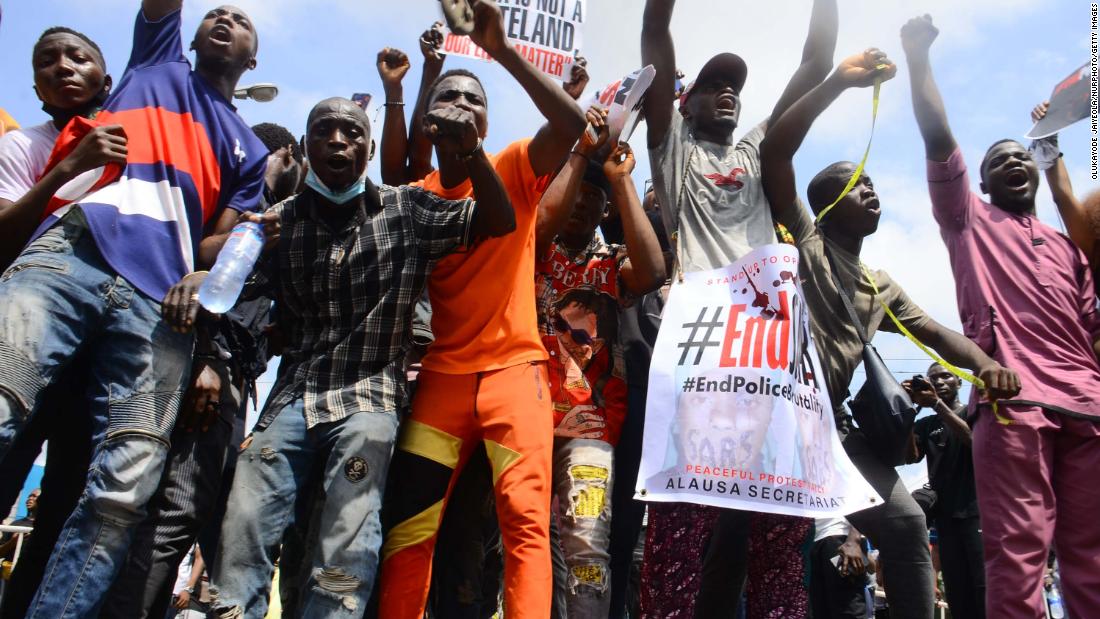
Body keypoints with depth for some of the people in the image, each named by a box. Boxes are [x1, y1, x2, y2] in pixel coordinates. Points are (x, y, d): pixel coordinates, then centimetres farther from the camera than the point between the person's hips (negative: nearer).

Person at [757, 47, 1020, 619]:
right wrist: (841, 80, -7)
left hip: (832, 420, 7)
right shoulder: (803, 242, 6)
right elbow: (773, 151, -6)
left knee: (905, 522, 1)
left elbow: (936, 333, 20)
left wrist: (984, 363, -4)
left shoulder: (880, 287, 27)